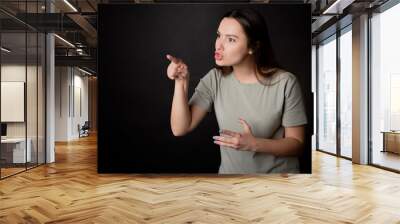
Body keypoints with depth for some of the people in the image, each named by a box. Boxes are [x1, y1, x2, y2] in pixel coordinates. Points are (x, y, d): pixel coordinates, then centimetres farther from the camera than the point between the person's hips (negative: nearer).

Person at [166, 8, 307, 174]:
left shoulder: (285, 83, -14)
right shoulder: (214, 79, -7)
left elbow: (297, 144, -8)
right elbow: (180, 129, -12)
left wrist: (254, 144, -23)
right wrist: (181, 82, -22)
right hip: (230, 170, 3)